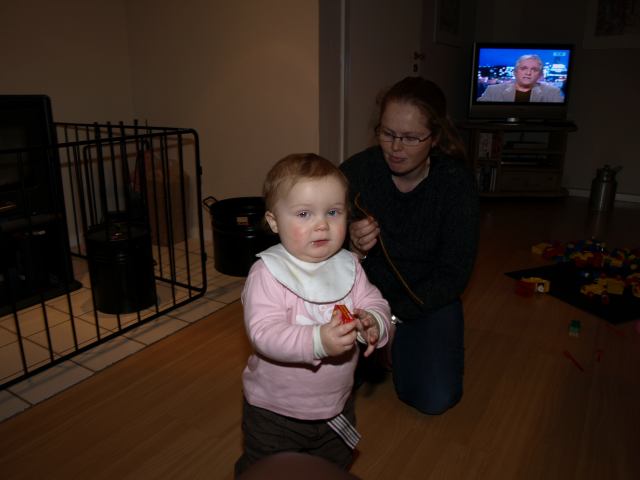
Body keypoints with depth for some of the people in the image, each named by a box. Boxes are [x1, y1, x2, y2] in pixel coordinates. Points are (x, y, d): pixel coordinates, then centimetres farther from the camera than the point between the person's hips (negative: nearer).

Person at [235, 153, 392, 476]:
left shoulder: (348, 266, -7)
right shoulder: (267, 273, -25)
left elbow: (375, 303, -6)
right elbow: (263, 333, -33)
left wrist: (373, 323, -29)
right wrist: (317, 340, -47)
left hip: (337, 405, 5)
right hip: (275, 413, -4)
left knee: (335, 469, 30)